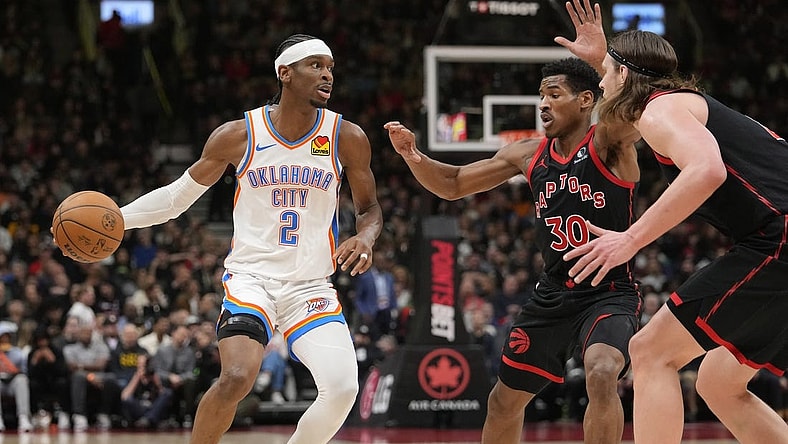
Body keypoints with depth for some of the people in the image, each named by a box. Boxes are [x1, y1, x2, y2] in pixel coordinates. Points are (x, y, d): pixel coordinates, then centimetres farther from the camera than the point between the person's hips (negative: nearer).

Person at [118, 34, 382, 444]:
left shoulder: (347, 138, -2)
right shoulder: (237, 136, -4)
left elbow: (369, 208, 10)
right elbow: (178, 195, 7)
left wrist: (365, 238, -14)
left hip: (311, 286, 2)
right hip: (251, 276, -2)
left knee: (343, 387, -17)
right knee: (236, 378, -26)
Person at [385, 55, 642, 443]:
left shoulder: (608, 142, -11)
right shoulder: (529, 155, 5)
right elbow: (452, 185, 12)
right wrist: (413, 157, -7)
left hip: (609, 293, -7)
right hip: (553, 295, 7)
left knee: (601, 374, -34)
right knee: (504, 399, 16)